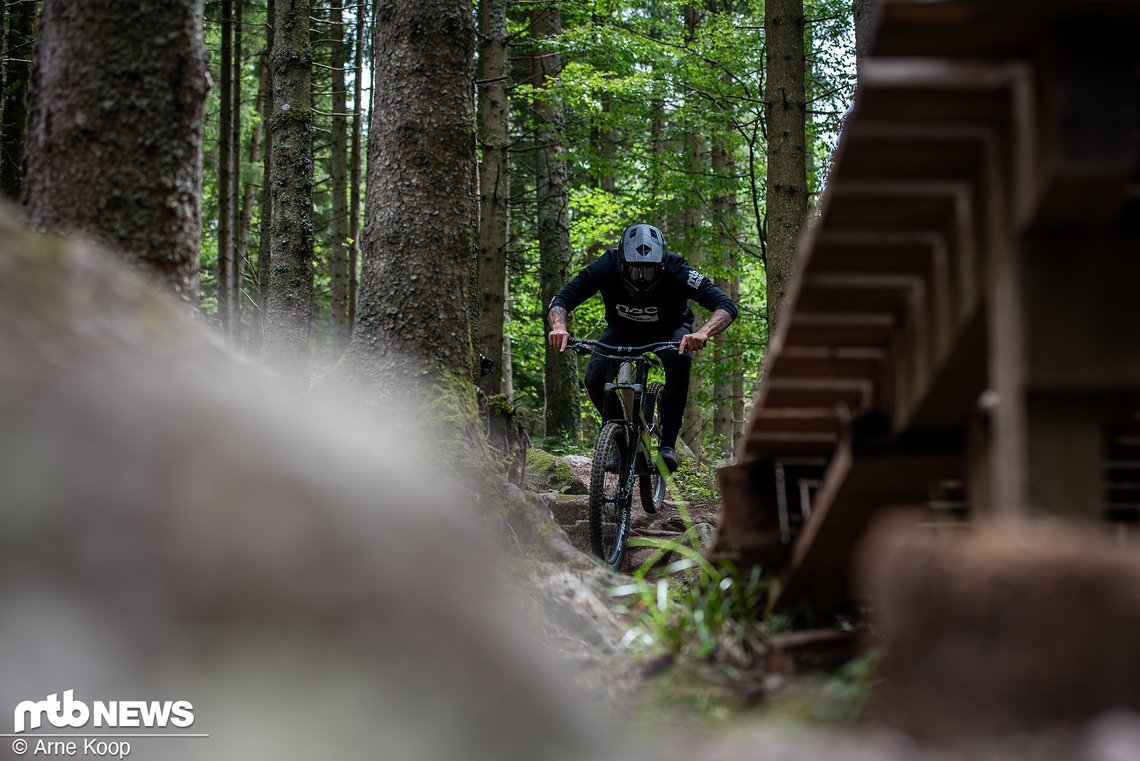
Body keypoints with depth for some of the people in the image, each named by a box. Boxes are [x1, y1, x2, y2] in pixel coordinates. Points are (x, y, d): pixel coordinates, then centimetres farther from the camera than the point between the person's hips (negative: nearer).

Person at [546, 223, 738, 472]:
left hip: (669, 331, -1)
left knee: (679, 359, -34)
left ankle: (668, 442, -19)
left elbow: (726, 306, -40)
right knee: (595, 377, -23)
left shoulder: (676, 271, -35)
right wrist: (559, 326, -51)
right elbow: (559, 301, -28)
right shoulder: (606, 267, -32)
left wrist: (703, 333, -60)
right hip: (622, 330, 1)